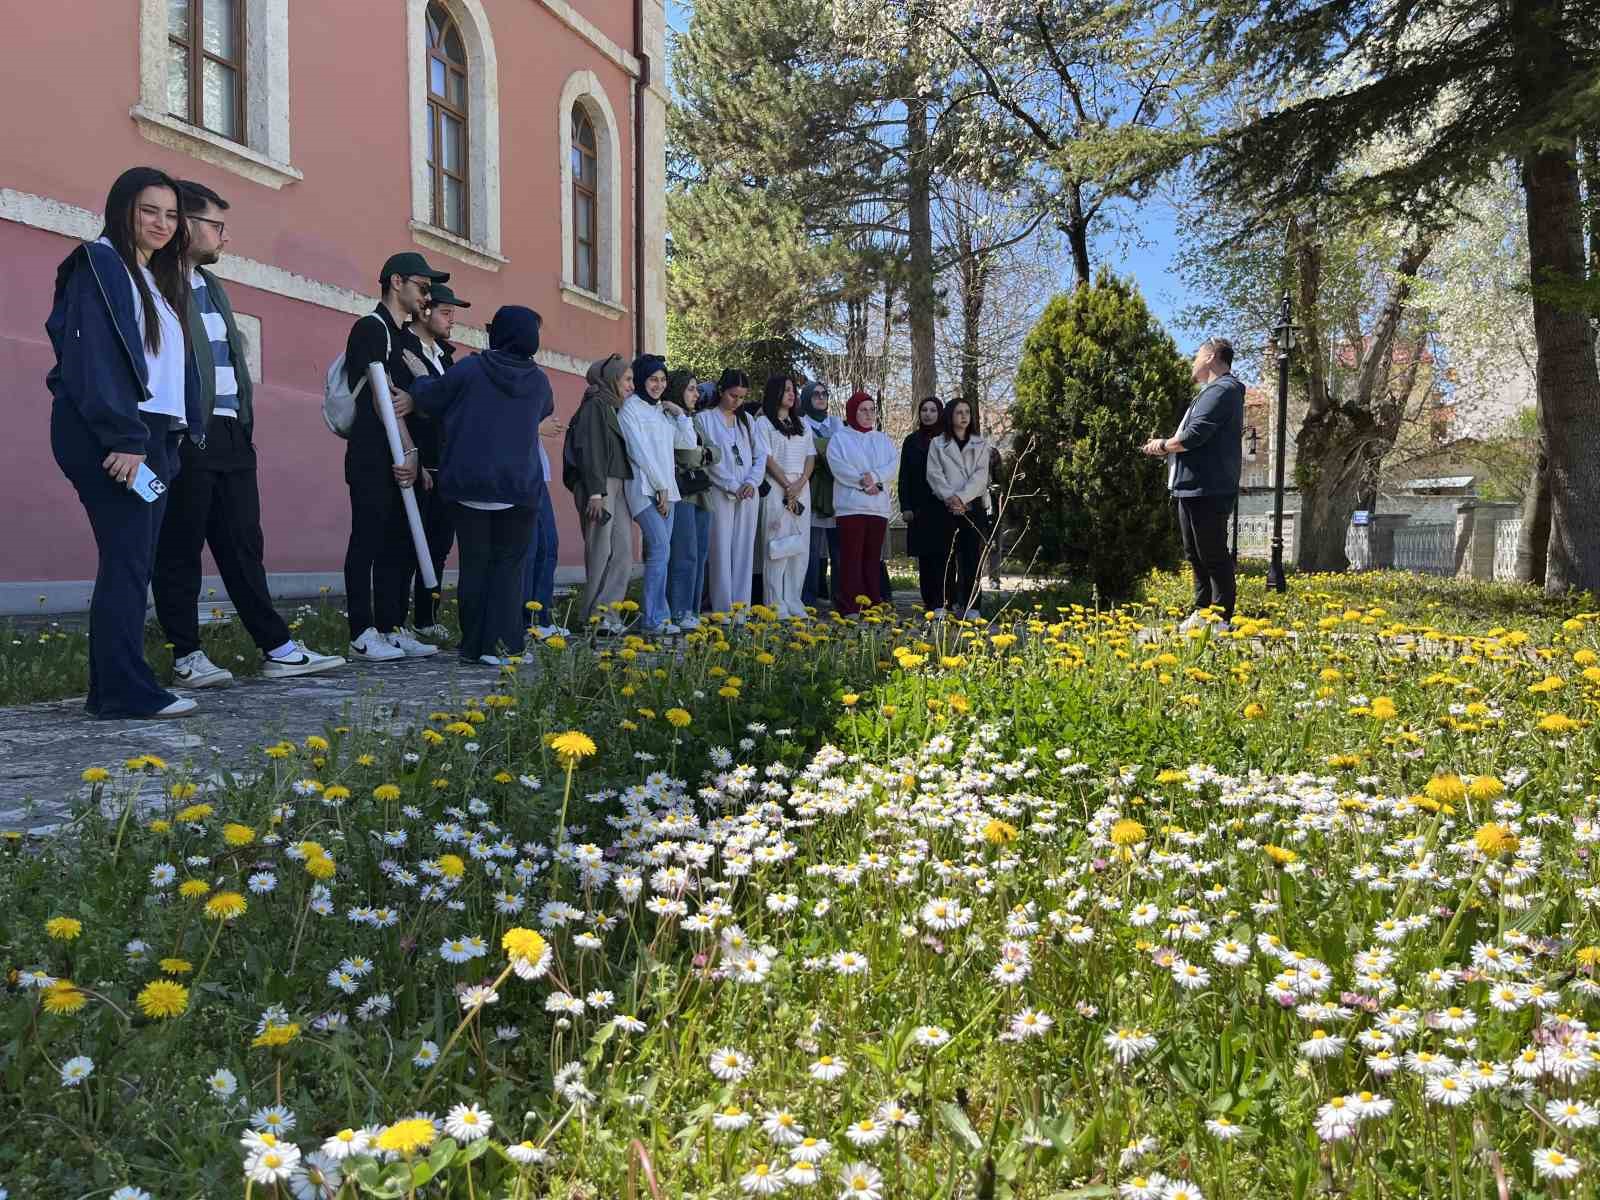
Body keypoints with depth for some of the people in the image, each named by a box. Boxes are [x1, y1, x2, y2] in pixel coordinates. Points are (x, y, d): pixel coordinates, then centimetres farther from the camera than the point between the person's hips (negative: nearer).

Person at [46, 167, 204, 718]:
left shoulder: (155, 280, 23)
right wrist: (124, 438, -20)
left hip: (151, 438, 8)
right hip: (112, 439, -8)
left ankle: (111, 688, 10)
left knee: (130, 564, 6)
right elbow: (90, 358, -14)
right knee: (127, 561, -11)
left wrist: (178, 433, 11)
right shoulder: (99, 266, -3)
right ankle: (128, 689, -10)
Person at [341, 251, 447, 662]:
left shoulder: (411, 340, 21)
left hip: (403, 458, 8)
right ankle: (362, 635, -3)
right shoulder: (371, 328, -5)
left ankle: (392, 629, 13)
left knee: (401, 543, 8)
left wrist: (411, 400, -7)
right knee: (369, 540, -6)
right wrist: (409, 451, -13)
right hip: (373, 456, -8)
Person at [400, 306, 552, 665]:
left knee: (474, 564, 9)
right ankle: (499, 645, -1)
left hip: (468, 487, 0)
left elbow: (427, 398, 2)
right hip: (518, 488, 0)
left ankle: (473, 645, 12)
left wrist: (420, 376, 24)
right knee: (507, 566, 7)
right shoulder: (538, 381, 2)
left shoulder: (471, 369, -5)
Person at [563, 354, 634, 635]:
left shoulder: (612, 408, 21)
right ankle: (595, 617, 0)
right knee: (601, 553, -6)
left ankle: (608, 615, 8)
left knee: (623, 552, 5)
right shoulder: (594, 406, -6)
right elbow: (590, 451, -13)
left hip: (616, 486, 9)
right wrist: (595, 493, -20)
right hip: (599, 487, -9)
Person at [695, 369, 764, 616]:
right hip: (720, 491, -4)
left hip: (748, 492, 4)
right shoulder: (705, 418, 2)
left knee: (744, 549, 2)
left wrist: (752, 482, -6)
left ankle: (741, 607, 5)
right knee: (721, 549, -6)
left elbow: (761, 454, 11)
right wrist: (733, 486, -11)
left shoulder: (747, 421, 16)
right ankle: (724, 610, -4)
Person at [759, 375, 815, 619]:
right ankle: (776, 603, -7)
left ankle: (793, 601, 7)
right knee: (777, 544, -8)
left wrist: (800, 484, -6)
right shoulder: (765, 422, 4)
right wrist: (787, 486, -13)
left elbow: (811, 457, 11)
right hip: (776, 487, -5)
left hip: (801, 487, 5)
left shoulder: (803, 425, 20)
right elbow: (767, 458, -6)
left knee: (800, 545, 2)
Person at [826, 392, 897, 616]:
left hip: (878, 506, 4)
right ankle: (849, 606, -6)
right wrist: (862, 482, -16)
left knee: (873, 557, 7)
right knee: (852, 556, -6)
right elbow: (838, 465, -9)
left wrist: (874, 476, -14)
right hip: (851, 505, -4)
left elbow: (893, 462, 3)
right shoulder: (840, 438, 5)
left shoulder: (883, 439, 18)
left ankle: (873, 604, 11)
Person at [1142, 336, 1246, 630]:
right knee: (1195, 555, 16)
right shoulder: (1214, 391, 22)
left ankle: (1222, 618, 0)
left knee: (1213, 556, -5)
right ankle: (1202, 611, 25)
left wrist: (1163, 445, -7)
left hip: (1208, 491, -11)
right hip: (1194, 488, 11)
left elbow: (1194, 435, -22)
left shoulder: (1222, 390, -13)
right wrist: (1166, 446, 8)